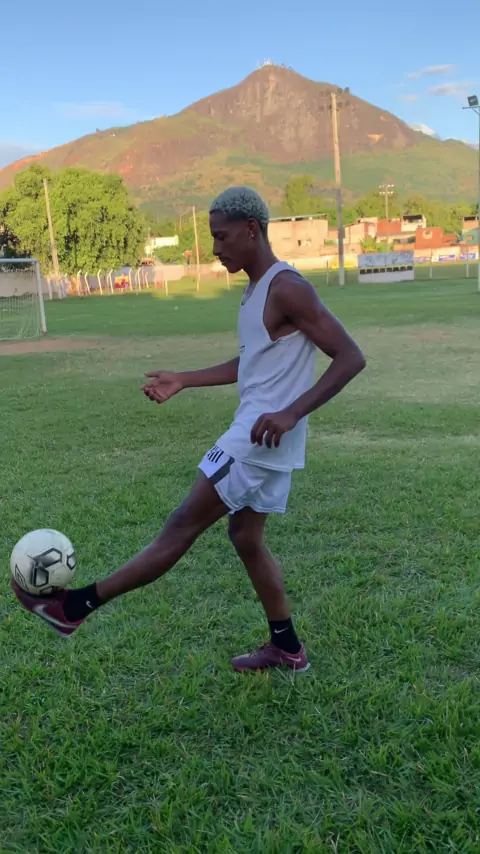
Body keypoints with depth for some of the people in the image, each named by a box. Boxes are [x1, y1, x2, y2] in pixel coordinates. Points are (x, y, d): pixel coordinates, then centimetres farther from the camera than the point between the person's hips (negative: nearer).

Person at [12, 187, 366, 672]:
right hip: (256, 439, 10)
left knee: (182, 527, -4)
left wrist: (291, 413, -29)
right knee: (245, 536, 17)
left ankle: (74, 606, 6)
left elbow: (350, 358, -21)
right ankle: (287, 649, 28)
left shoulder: (287, 289, -17)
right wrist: (183, 380, 20)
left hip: (260, 440, -10)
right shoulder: (255, 289, 13)